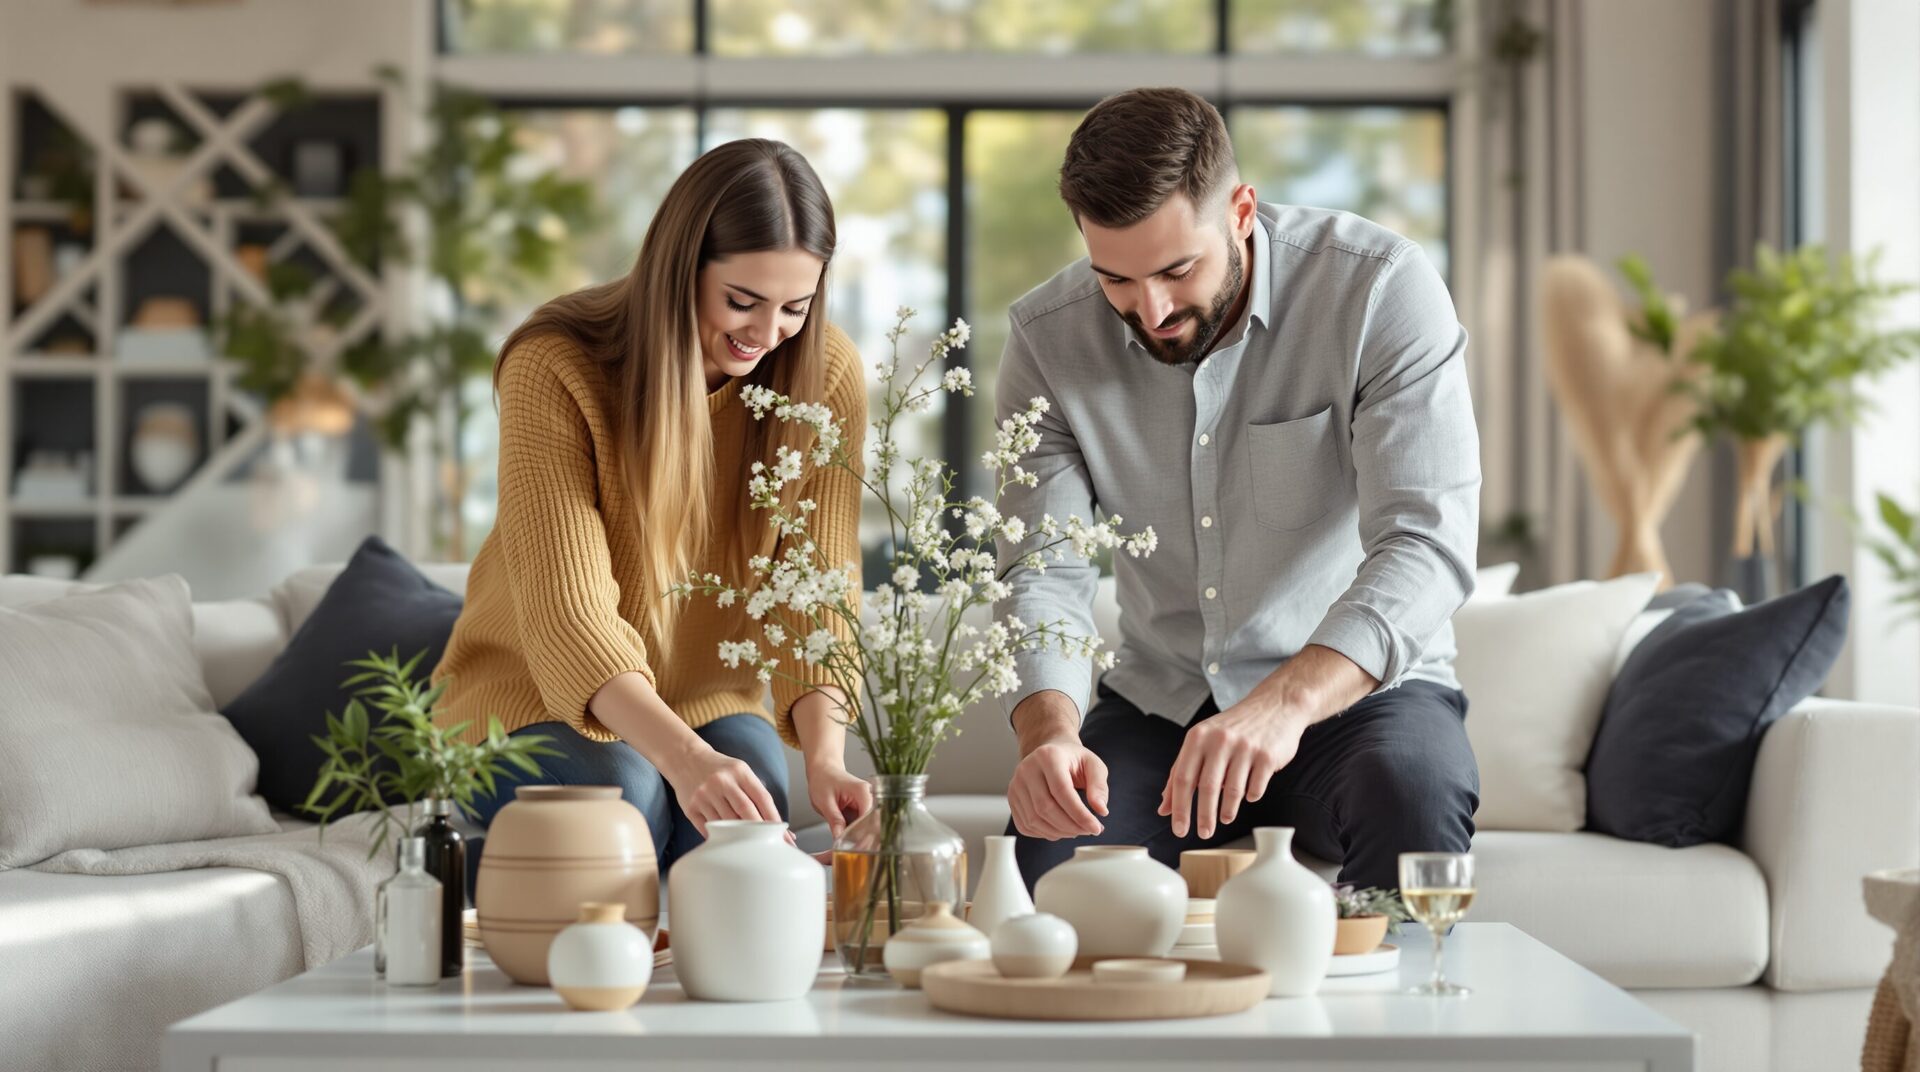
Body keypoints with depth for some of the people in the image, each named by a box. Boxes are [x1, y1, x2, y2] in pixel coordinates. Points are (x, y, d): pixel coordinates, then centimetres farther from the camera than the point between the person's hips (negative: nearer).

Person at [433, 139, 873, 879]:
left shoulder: (825, 377, -11)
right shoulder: (554, 369, -23)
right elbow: (567, 617, -31)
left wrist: (825, 758, -32)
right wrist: (685, 759, -47)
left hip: (707, 701, 3)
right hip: (532, 698, -2)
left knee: (751, 796, -30)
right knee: (621, 798, -33)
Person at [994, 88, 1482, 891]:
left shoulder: (1379, 289, -18)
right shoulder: (1047, 337, -7)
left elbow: (1428, 544, -27)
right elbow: (1043, 575, -10)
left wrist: (1286, 703, -45)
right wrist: (1049, 730, -34)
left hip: (1357, 688, -2)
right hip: (1159, 704, 2)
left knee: (1410, 789, -35)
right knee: (1043, 853, -28)